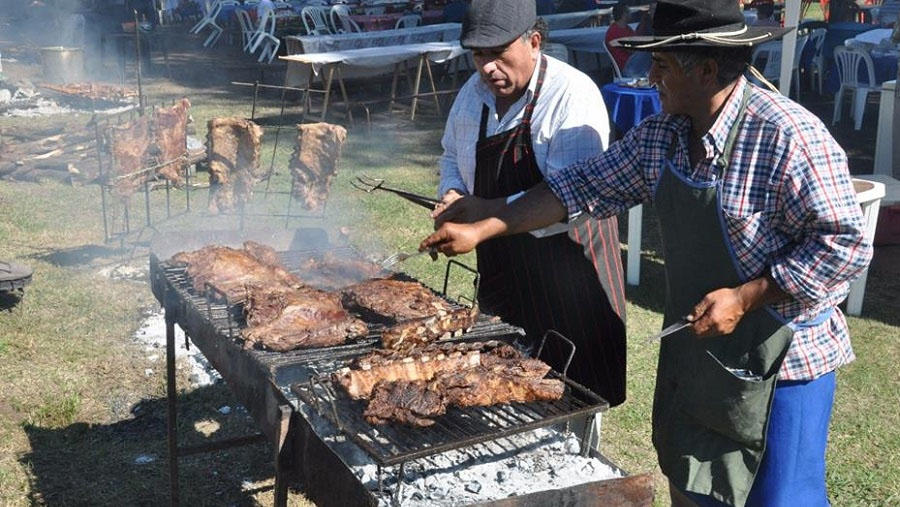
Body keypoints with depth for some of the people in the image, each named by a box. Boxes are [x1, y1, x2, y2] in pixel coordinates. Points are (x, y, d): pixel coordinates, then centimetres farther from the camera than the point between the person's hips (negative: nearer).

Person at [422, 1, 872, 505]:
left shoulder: (790, 136, -23)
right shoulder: (661, 136, -1)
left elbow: (845, 245, -21)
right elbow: (582, 186, 5)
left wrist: (744, 298, -23)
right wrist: (480, 230, 1)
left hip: (778, 358, -7)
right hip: (695, 346, 7)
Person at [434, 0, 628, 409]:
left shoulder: (572, 95, -21)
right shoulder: (474, 92, 2)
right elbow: (451, 154, 20)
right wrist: (452, 195, -2)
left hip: (567, 262, -6)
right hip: (500, 262, 7)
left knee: (571, 385, 3)